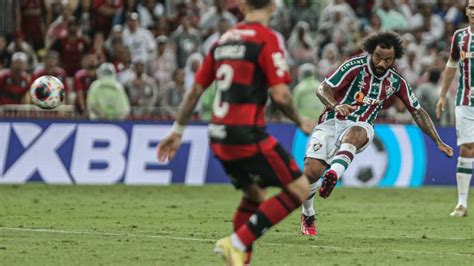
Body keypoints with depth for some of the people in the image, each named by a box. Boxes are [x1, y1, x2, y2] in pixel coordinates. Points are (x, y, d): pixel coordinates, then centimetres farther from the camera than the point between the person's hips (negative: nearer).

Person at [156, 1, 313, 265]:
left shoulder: (224, 39, 13)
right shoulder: (267, 38, -8)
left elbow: (195, 90, 16)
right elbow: (280, 94, -14)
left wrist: (177, 131, 23)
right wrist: (301, 122, 4)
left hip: (219, 138, 8)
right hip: (247, 134, -8)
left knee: (254, 195, 24)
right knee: (299, 189, -2)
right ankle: (237, 243, -9)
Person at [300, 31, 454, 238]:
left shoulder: (396, 82, 5)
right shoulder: (355, 66, -9)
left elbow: (417, 111, 16)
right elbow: (322, 89, -11)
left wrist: (438, 142, 15)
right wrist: (335, 105, -33)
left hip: (360, 127, 1)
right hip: (332, 122, -1)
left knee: (354, 133, -37)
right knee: (311, 171, -17)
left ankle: (334, 174, -62)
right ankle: (307, 216, 12)